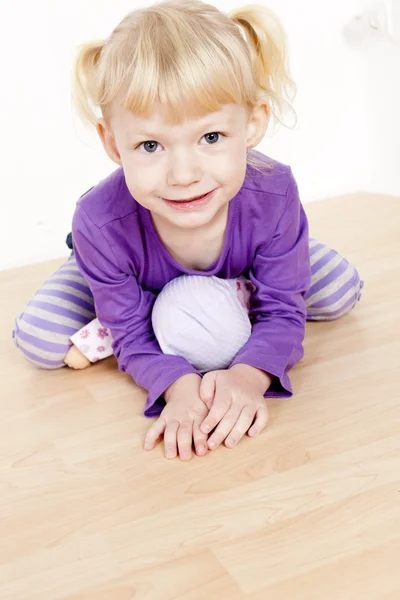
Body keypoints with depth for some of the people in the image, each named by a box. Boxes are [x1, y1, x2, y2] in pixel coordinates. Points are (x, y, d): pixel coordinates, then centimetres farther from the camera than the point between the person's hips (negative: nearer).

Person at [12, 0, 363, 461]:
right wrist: (179, 385, -51)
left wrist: (249, 376, -52)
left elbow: (282, 314, -31)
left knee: (341, 291, -8)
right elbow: (134, 336, -30)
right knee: (38, 341, -17)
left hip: (242, 276, 2)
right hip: (134, 282, -1)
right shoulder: (103, 223, -42)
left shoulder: (273, 197, -40)